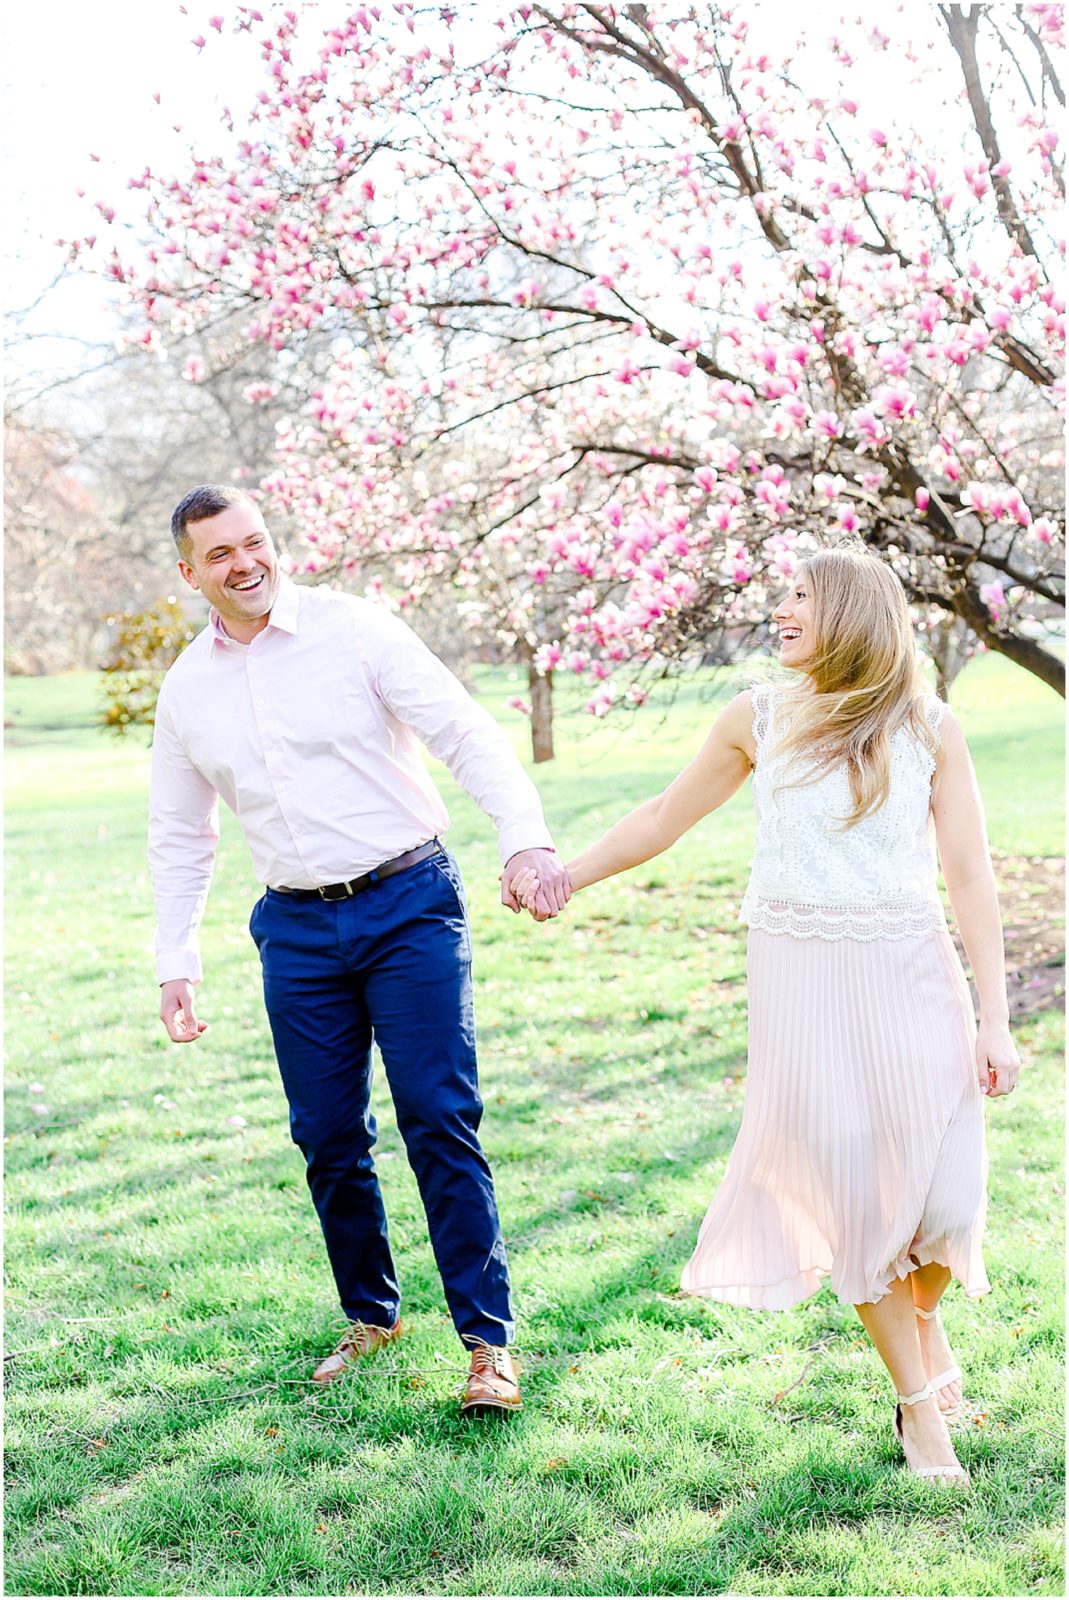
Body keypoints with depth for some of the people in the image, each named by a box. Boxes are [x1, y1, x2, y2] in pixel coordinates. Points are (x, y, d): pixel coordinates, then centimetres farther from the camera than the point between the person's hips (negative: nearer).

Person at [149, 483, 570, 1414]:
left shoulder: (354, 630, -5)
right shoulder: (186, 691, 8)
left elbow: (468, 734, -12)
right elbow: (180, 839, 18)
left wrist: (526, 838, -27)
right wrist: (176, 964, 12)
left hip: (409, 905, -4)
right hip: (297, 930, 4)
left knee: (441, 1120, -8)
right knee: (328, 1138, 7)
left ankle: (489, 1340, 1)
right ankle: (371, 1316, 26)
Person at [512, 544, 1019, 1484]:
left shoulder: (928, 727, 1)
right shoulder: (760, 719, 6)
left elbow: (970, 876, 0)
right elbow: (664, 819, 18)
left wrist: (995, 1018, -5)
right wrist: (564, 877, 21)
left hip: (911, 973, 0)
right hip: (799, 974, 1)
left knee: (945, 1191, -6)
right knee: (849, 1187, -1)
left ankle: (925, 1309, 30)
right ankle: (919, 1404, 17)